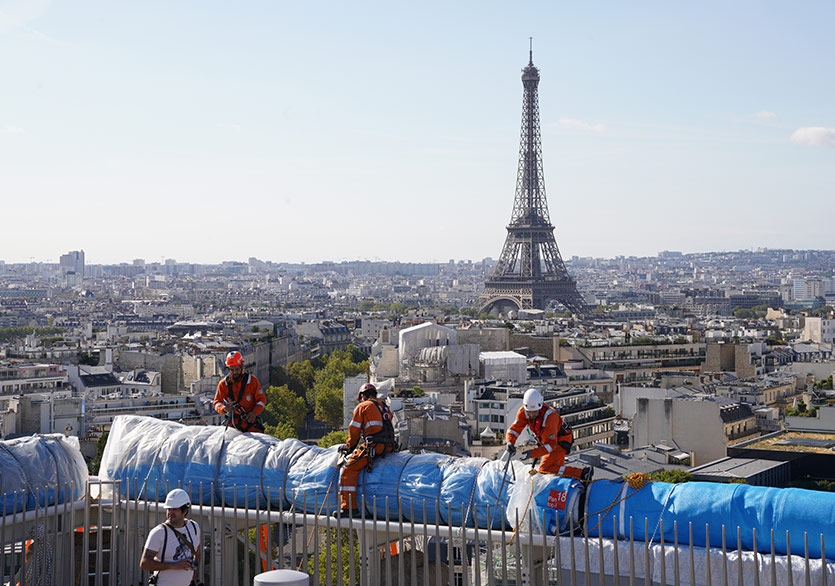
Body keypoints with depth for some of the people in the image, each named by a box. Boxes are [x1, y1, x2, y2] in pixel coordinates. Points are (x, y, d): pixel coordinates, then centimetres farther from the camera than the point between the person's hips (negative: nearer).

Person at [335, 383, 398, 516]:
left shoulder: (362, 406, 4)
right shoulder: (384, 407, 24)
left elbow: (354, 430, 4)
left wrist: (349, 446, 19)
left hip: (372, 447, -8)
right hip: (389, 447, 8)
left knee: (349, 470, -6)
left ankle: (348, 506, -16)